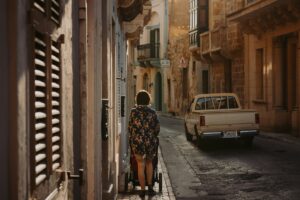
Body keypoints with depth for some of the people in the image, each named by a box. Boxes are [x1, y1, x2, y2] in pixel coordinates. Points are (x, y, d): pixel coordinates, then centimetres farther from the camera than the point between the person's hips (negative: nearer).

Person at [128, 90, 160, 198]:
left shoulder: (134, 111, -5)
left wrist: (132, 138, 17)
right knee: (149, 163, 22)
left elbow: (130, 127, -1)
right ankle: (150, 186, 16)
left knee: (141, 165, 6)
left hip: (137, 141, -1)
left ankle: (142, 190, 8)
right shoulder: (152, 112, -2)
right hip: (151, 141, 1)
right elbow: (157, 128, 0)